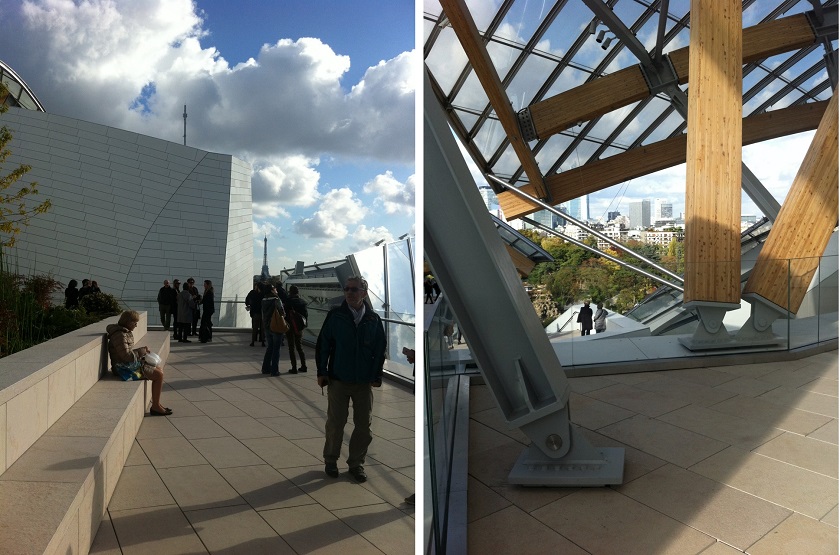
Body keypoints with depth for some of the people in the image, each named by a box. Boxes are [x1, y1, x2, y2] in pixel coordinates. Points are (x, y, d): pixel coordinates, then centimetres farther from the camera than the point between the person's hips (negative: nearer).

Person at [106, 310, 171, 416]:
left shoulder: (126, 333, 12)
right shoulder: (120, 335, -20)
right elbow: (126, 356, -24)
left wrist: (142, 352, 4)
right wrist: (142, 351, -13)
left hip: (131, 363, 11)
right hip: (124, 368, -11)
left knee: (159, 368, 11)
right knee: (158, 375, -13)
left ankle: (157, 403, 12)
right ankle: (155, 407, -4)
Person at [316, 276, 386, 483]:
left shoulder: (374, 320, 0)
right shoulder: (335, 315, -4)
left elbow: (380, 350, 4)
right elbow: (322, 344, -1)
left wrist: (377, 376, 0)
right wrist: (322, 372, -5)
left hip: (364, 382, 2)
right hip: (338, 380, -1)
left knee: (364, 425, 6)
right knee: (335, 423, 7)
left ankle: (356, 463, 22)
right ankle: (331, 460, 26)